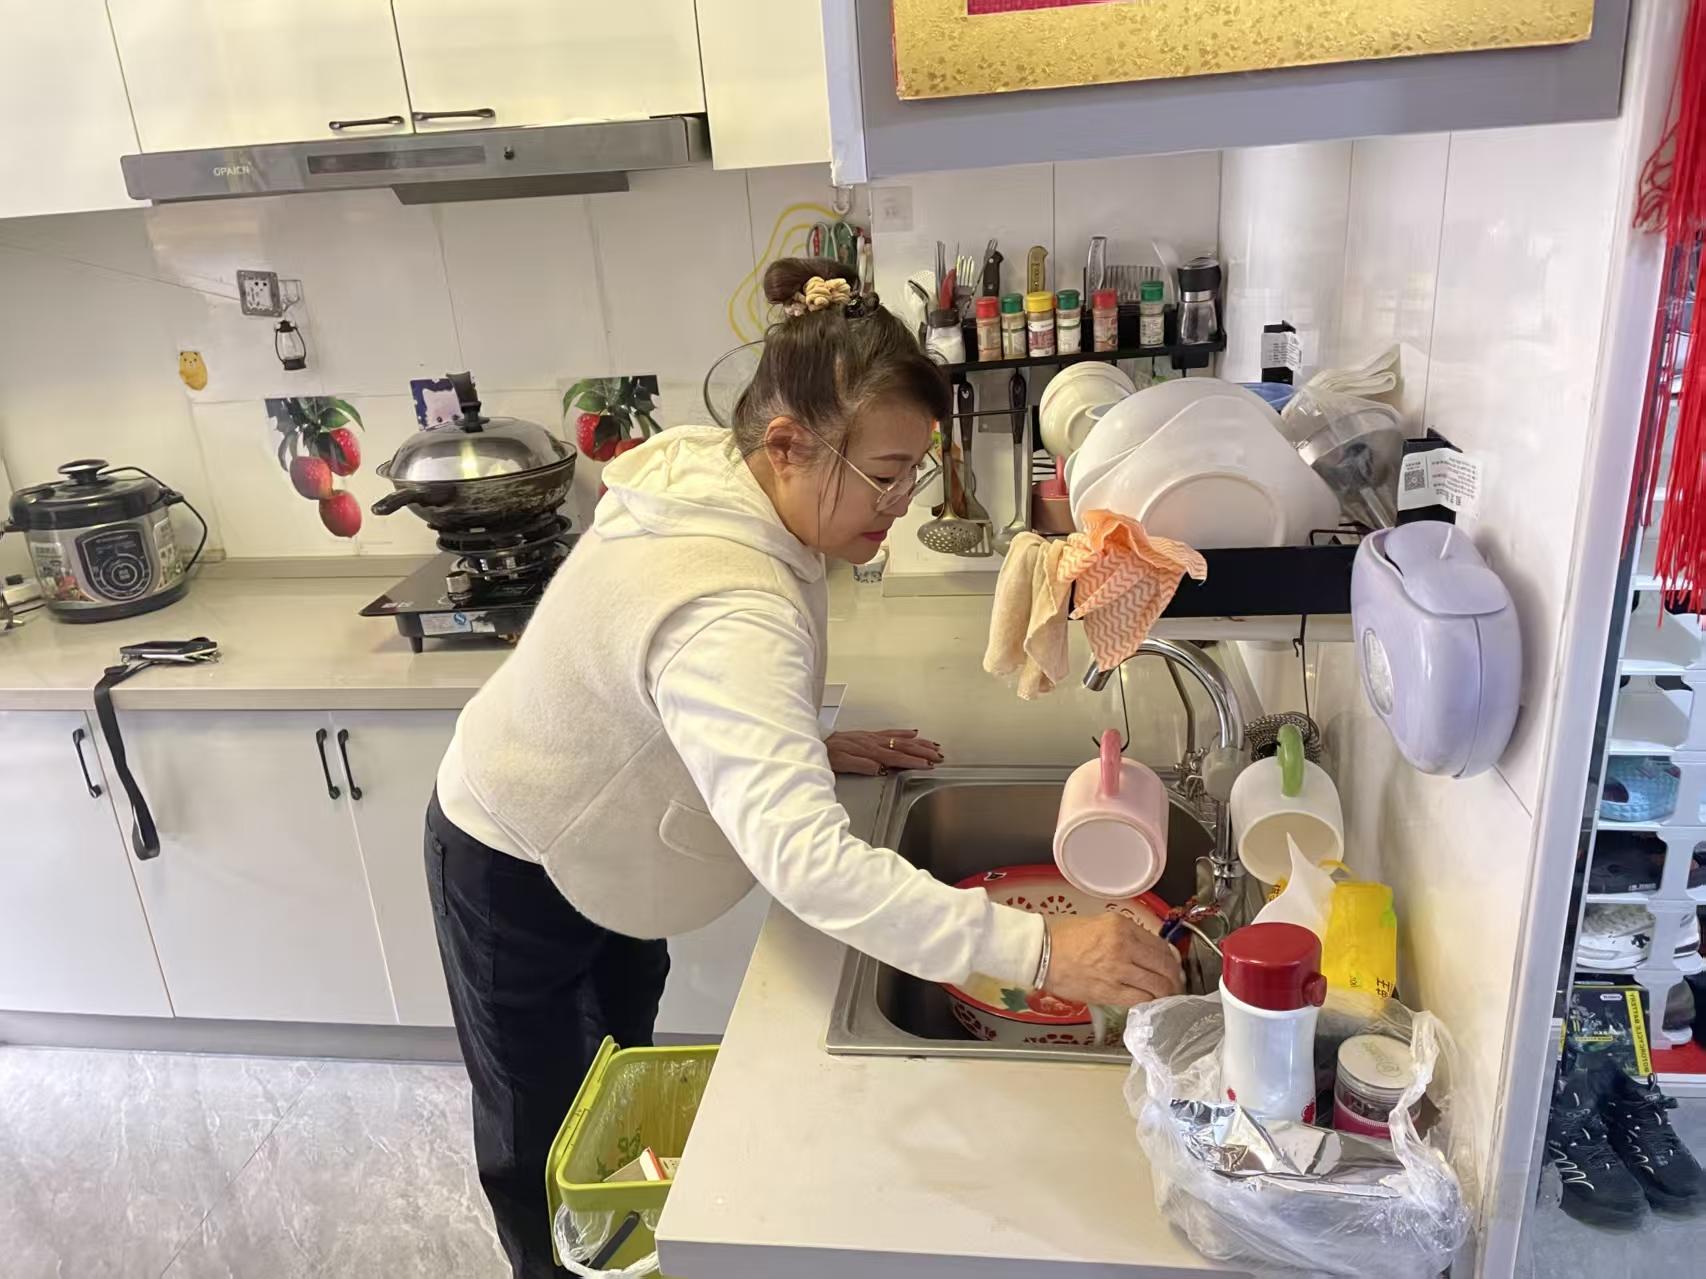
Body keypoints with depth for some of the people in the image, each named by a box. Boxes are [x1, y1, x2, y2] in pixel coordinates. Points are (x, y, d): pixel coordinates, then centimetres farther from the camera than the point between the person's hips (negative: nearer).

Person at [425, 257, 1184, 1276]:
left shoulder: (723, 483, -13)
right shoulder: (724, 612, -42)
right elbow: (808, 860, -53)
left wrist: (807, 748, -8)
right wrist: (1038, 949, -53)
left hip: (609, 854, 8)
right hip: (521, 873, -8)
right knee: (547, 1149, 16)